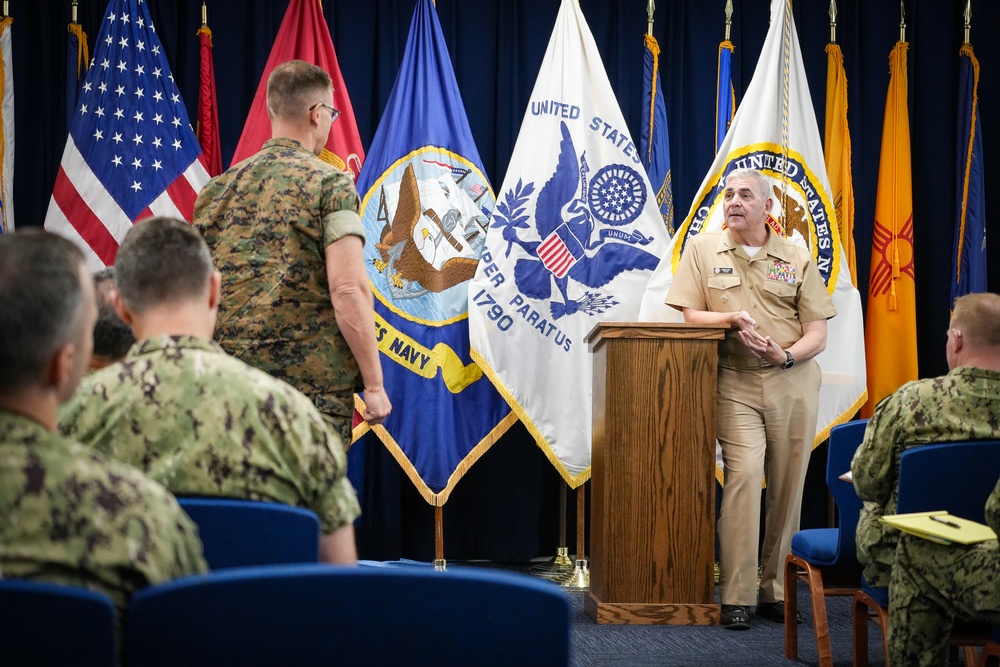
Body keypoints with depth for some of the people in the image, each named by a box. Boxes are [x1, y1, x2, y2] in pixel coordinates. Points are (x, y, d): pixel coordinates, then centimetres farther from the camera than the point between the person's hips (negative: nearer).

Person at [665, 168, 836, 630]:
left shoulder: (797, 258, 8)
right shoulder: (702, 249, 7)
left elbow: (817, 333, 5)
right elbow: (690, 315, 2)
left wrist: (787, 355, -14)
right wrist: (734, 319, -16)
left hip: (794, 380, 2)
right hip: (735, 382, -2)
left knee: (788, 485, 3)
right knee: (743, 474, -17)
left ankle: (775, 591, 15)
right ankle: (736, 597, -13)